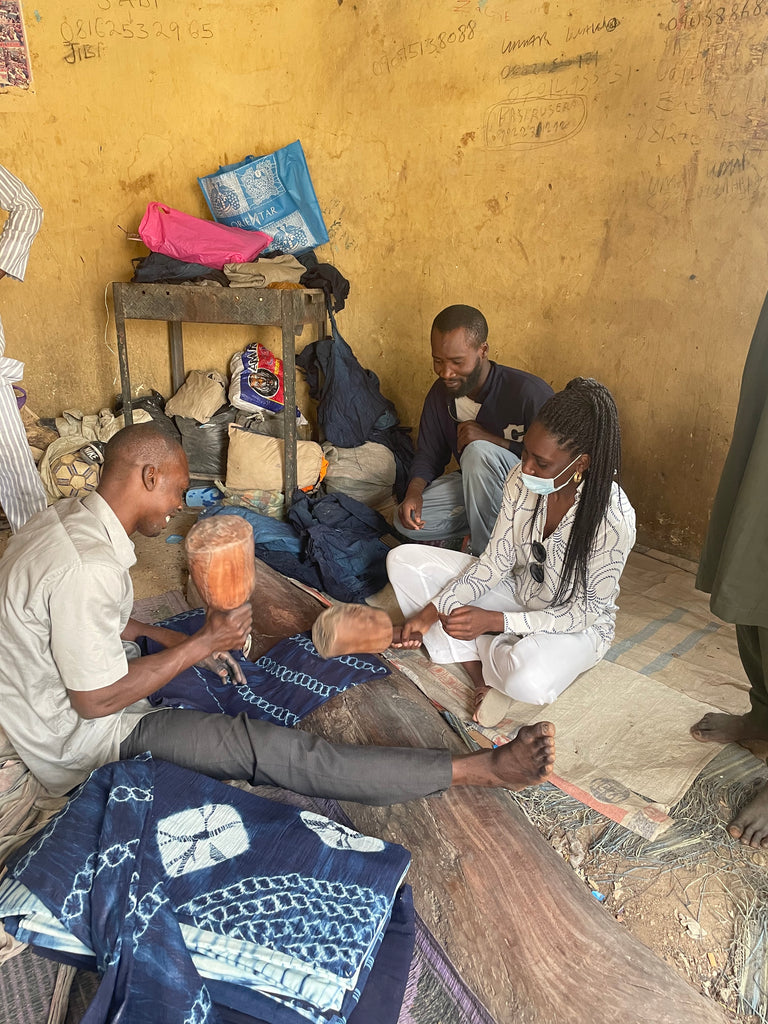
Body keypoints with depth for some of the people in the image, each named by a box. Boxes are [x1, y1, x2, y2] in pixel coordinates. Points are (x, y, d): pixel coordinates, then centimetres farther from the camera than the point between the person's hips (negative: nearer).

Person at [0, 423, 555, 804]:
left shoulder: (68, 515, 0)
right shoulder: (88, 569, -32)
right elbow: (96, 700, -26)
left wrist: (179, 640, 4)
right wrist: (201, 645, -20)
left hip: (46, 694, 11)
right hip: (84, 737, -10)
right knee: (281, 751, -18)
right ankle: (479, 769, -17)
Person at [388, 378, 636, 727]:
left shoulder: (612, 520, -31)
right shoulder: (522, 480, -16)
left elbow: (587, 611, -23)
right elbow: (496, 561, -9)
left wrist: (494, 621, -31)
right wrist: (433, 611, -18)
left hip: (576, 625, -5)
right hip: (519, 591, 6)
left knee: (528, 681, -42)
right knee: (403, 561, -9)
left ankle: (482, 652, -4)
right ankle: (485, 676, -13)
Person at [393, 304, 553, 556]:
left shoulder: (530, 393, -24)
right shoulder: (440, 394, -4)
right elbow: (428, 455, 3)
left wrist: (493, 440, -30)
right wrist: (414, 491, -19)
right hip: (473, 484, 5)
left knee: (479, 452, -36)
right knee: (406, 522, -17)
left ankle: (485, 554, -17)